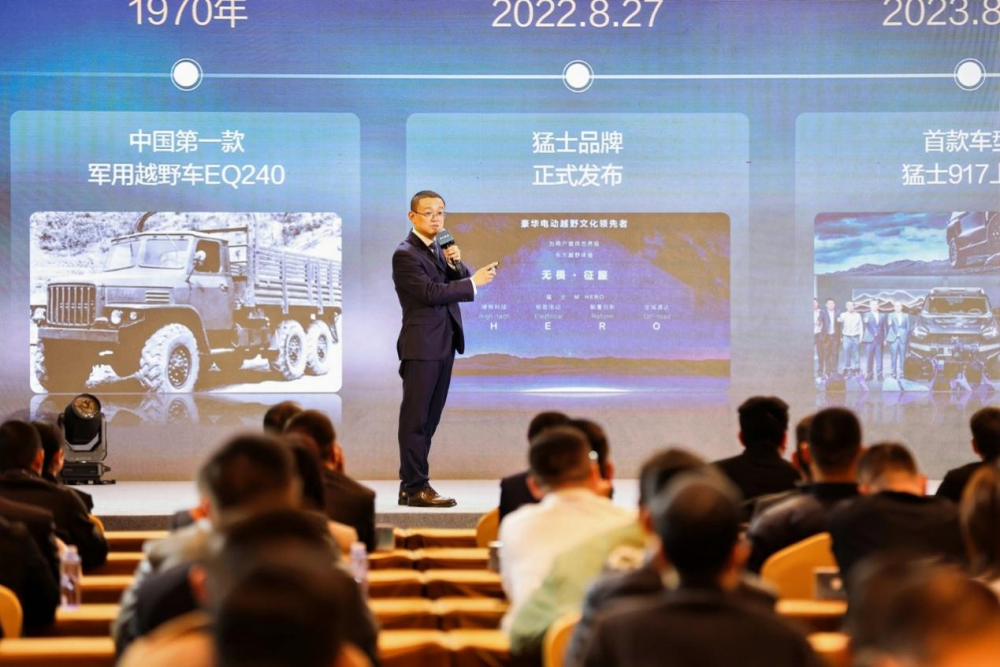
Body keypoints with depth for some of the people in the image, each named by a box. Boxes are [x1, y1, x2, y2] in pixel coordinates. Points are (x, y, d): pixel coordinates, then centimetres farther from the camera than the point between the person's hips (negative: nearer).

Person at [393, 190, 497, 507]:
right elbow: (431, 292, -21)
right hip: (421, 346, -9)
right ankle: (415, 487, -5)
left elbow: (462, 283, 13)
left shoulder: (440, 249, 15)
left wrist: (457, 264, -6)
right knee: (415, 418, -6)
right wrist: (473, 282, -20)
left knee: (429, 418, 10)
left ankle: (412, 484, 14)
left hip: (444, 344, 9)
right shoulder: (405, 255, -11)